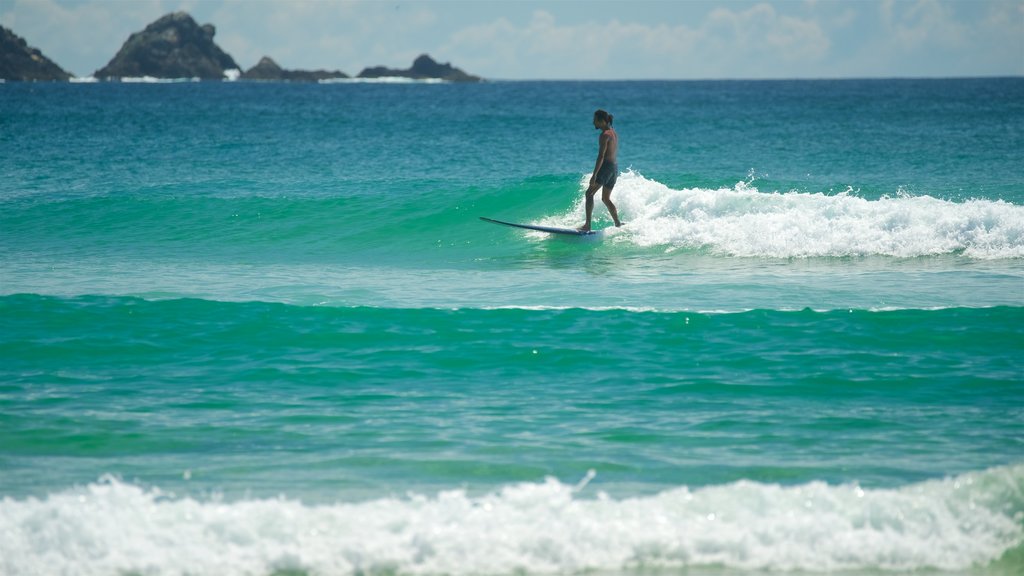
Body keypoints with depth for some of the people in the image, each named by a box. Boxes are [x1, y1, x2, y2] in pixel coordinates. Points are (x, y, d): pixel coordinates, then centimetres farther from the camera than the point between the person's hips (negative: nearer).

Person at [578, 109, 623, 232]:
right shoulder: (614, 133, 16)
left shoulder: (604, 135, -13)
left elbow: (601, 156, -20)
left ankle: (587, 225, -20)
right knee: (606, 199, 18)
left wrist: (594, 175, -23)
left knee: (589, 193, -12)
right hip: (615, 167, 10)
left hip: (606, 166, -10)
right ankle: (618, 224, 18)